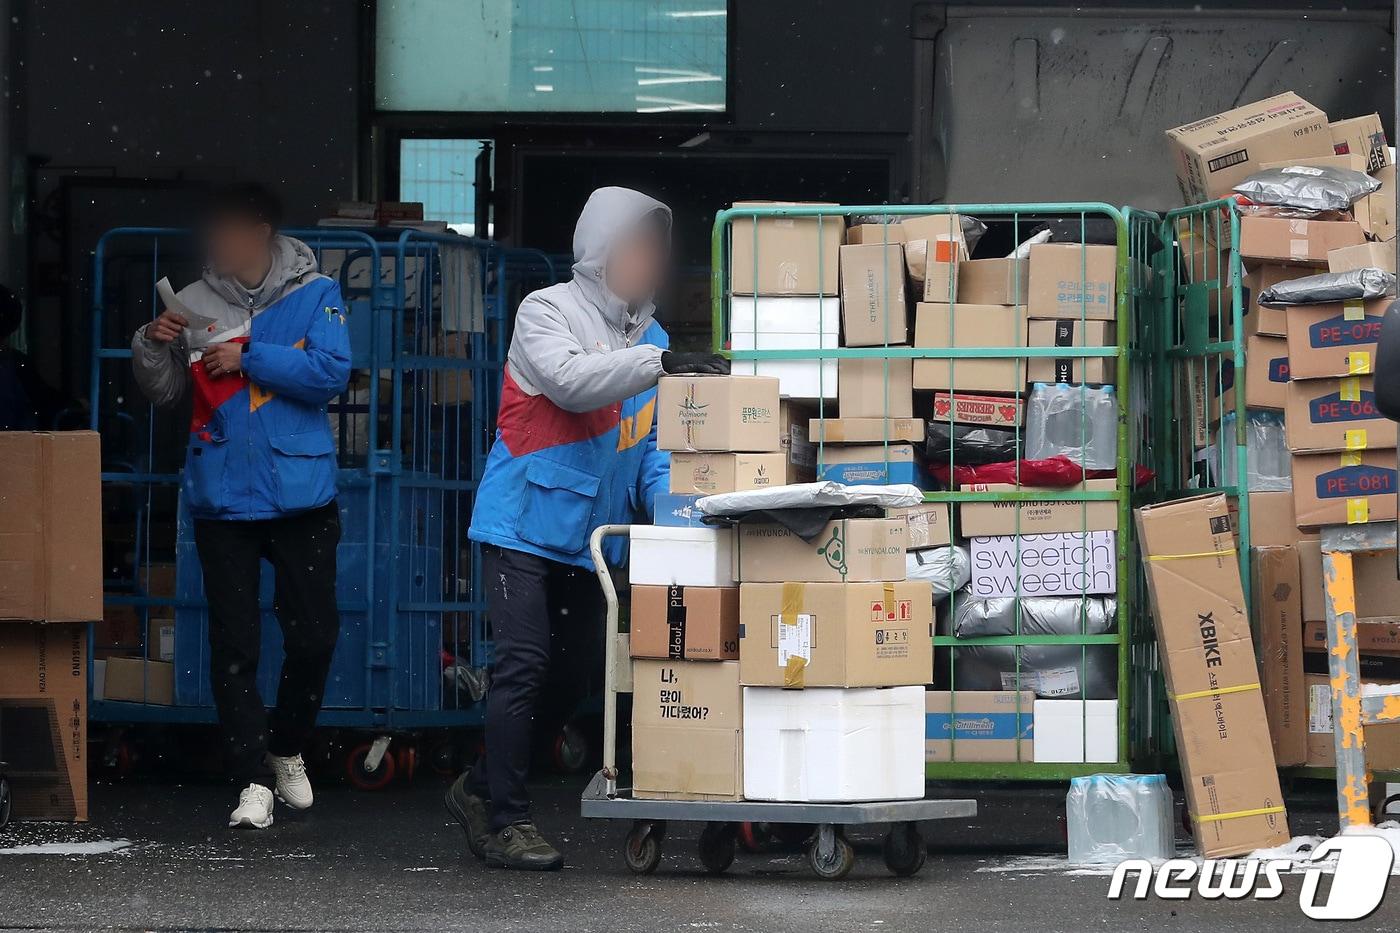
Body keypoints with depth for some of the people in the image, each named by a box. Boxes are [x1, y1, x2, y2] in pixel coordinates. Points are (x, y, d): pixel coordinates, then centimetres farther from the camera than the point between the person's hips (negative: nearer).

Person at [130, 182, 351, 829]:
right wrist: (153, 346, -10)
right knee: (235, 646, -1)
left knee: (314, 637, 2)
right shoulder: (196, 303, 5)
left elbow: (330, 374, -13)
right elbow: (163, 391, 9)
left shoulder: (314, 295, 0)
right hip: (223, 500, 1)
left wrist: (248, 357, -15)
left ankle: (286, 748, 26)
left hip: (301, 495, -1)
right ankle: (253, 781, 3)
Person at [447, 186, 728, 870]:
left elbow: (650, 444, 13)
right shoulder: (546, 311, -6)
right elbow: (569, 378, -26)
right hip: (525, 524, -7)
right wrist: (662, 364, -34)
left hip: (593, 536, 7)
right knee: (523, 666, -11)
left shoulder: (650, 337, 13)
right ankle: (507, 823, -4)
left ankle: (482, 792, 21)